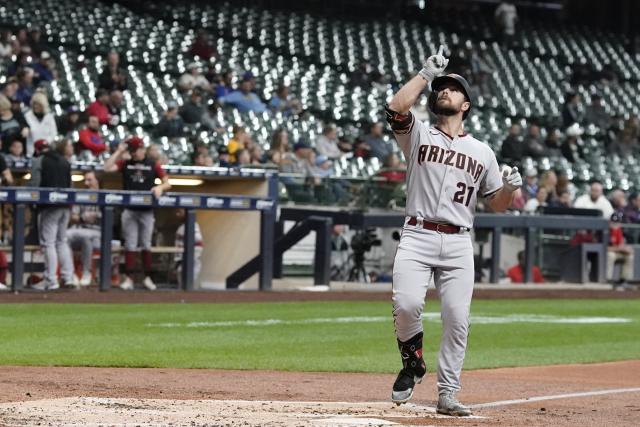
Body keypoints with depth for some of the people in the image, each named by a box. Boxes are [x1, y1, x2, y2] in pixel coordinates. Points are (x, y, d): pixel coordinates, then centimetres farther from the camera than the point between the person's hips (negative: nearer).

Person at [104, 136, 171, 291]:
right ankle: (128, 278, -1)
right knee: (130, 245, -1)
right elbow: (107, 168, -8)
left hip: (147, 210, 0)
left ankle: (147, 278, 13)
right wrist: (119, 152, -5)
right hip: (129, 210, 0)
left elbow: (167, 183, 4)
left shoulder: (153, 165, 5)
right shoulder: (125, 164, 6)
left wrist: (160, 187, -17)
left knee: (146, 245, 6)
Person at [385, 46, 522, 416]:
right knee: (407, 304, -22)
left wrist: (511, 187, -5)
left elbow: (497, 205, 17)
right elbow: (396, 108, -10)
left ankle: (448, 395, 3)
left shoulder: (482, 152, 17)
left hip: (459, 244, 2)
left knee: (457, 319, -6)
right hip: (418, 237, -2)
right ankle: (413, 363, 4)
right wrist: (427, 73, -3)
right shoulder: (418, 136, 11)